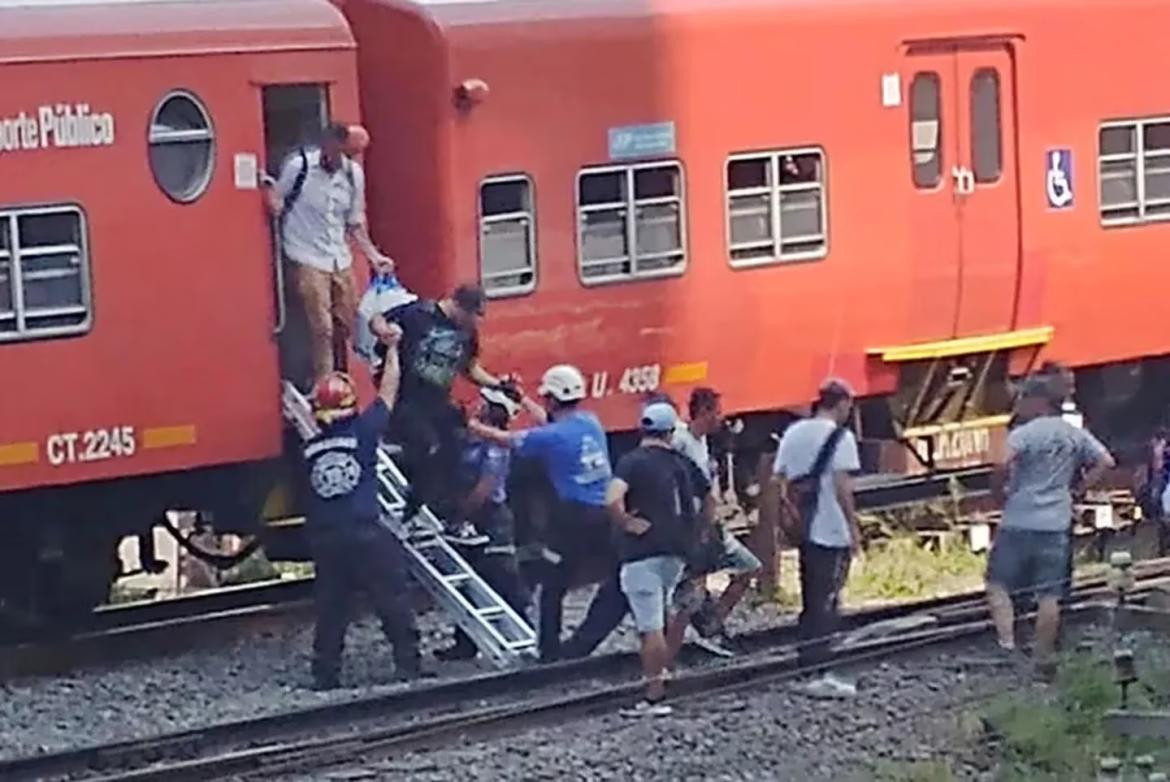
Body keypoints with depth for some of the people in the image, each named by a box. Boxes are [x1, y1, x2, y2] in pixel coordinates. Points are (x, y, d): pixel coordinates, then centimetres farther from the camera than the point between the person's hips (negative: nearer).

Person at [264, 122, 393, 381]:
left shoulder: (354, 173, 2)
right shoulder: (298, 165, -12)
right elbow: (274, 197, 0)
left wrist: (373, 255, 4)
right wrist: (274, 203, -23)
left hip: (340, 260, 5)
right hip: (308, 259, -5)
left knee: (344, 325, 9)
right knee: (321, 328, -11)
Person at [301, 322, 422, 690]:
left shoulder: (309, 446, 5)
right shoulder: (362, 431, -3)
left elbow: (306, 491, 14)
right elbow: (389, 392, 6)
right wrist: (391, 349, 17)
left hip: (324, 538, 3)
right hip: (366, 533, -3)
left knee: (330, 608, 9)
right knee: (392, 601, 5)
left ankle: (325, 675, 9)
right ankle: (408, 665, 5)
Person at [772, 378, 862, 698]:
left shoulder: (793, 433, 10)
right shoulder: (840, 437, -10)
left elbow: (780, 480, 9)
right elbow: (842, 485, -16)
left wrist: (794, 515, 16)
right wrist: (853, 525, -11)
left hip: (805, 531, 7)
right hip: (833, 532, -7)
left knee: (810, 602, 14)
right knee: (826, 603, -4)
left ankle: (806, 668, 16)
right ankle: (819, 674, -6)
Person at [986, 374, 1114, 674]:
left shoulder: (1025, 434, -10)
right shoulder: (1076, 435, 7)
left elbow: (1003, 465, -25)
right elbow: (1105, 461, 5)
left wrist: (1000, 491, -7)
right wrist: (1077, 487, 9)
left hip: (1019, 522, -5)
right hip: (1056, 523, 5)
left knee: (998, 583, 7)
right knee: (1049, 594, 8)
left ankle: (1007, 641, -11)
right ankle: (1044, 658, 12)